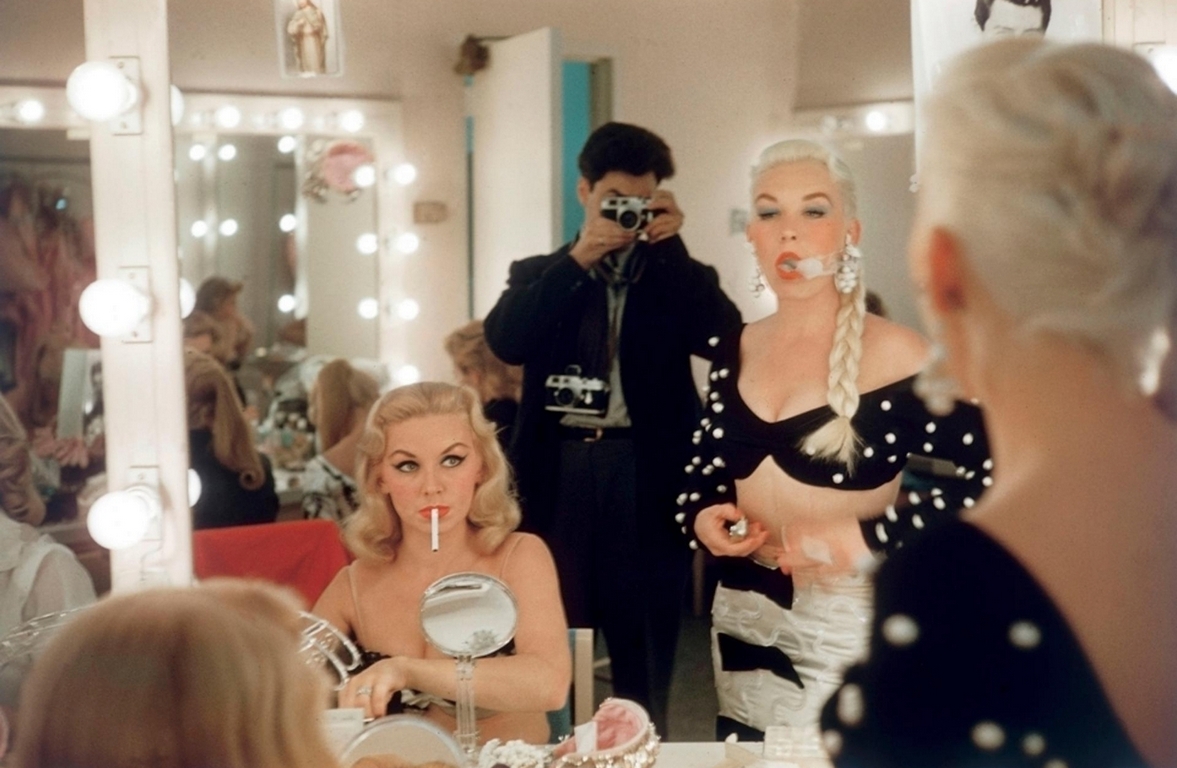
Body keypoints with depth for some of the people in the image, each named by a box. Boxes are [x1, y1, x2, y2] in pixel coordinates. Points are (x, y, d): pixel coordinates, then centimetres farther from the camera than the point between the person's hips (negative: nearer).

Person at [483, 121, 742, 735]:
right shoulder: (539, 274, 12)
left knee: (644, 649, 5)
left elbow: (726, 340, -7)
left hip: (645, 475, 0)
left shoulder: (679, 278, 11)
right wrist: (577, 259, -12)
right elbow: (506, 341, -7)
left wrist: (670, 247, -9)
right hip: (559, 471, 0)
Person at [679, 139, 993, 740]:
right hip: (743, 623, 6)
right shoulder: (734, 353, 6)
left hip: (851, 629, -5)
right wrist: (701, 518, -3)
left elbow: (987, 479, -15)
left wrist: (869, 536, -21)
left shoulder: (895, 357, -12)